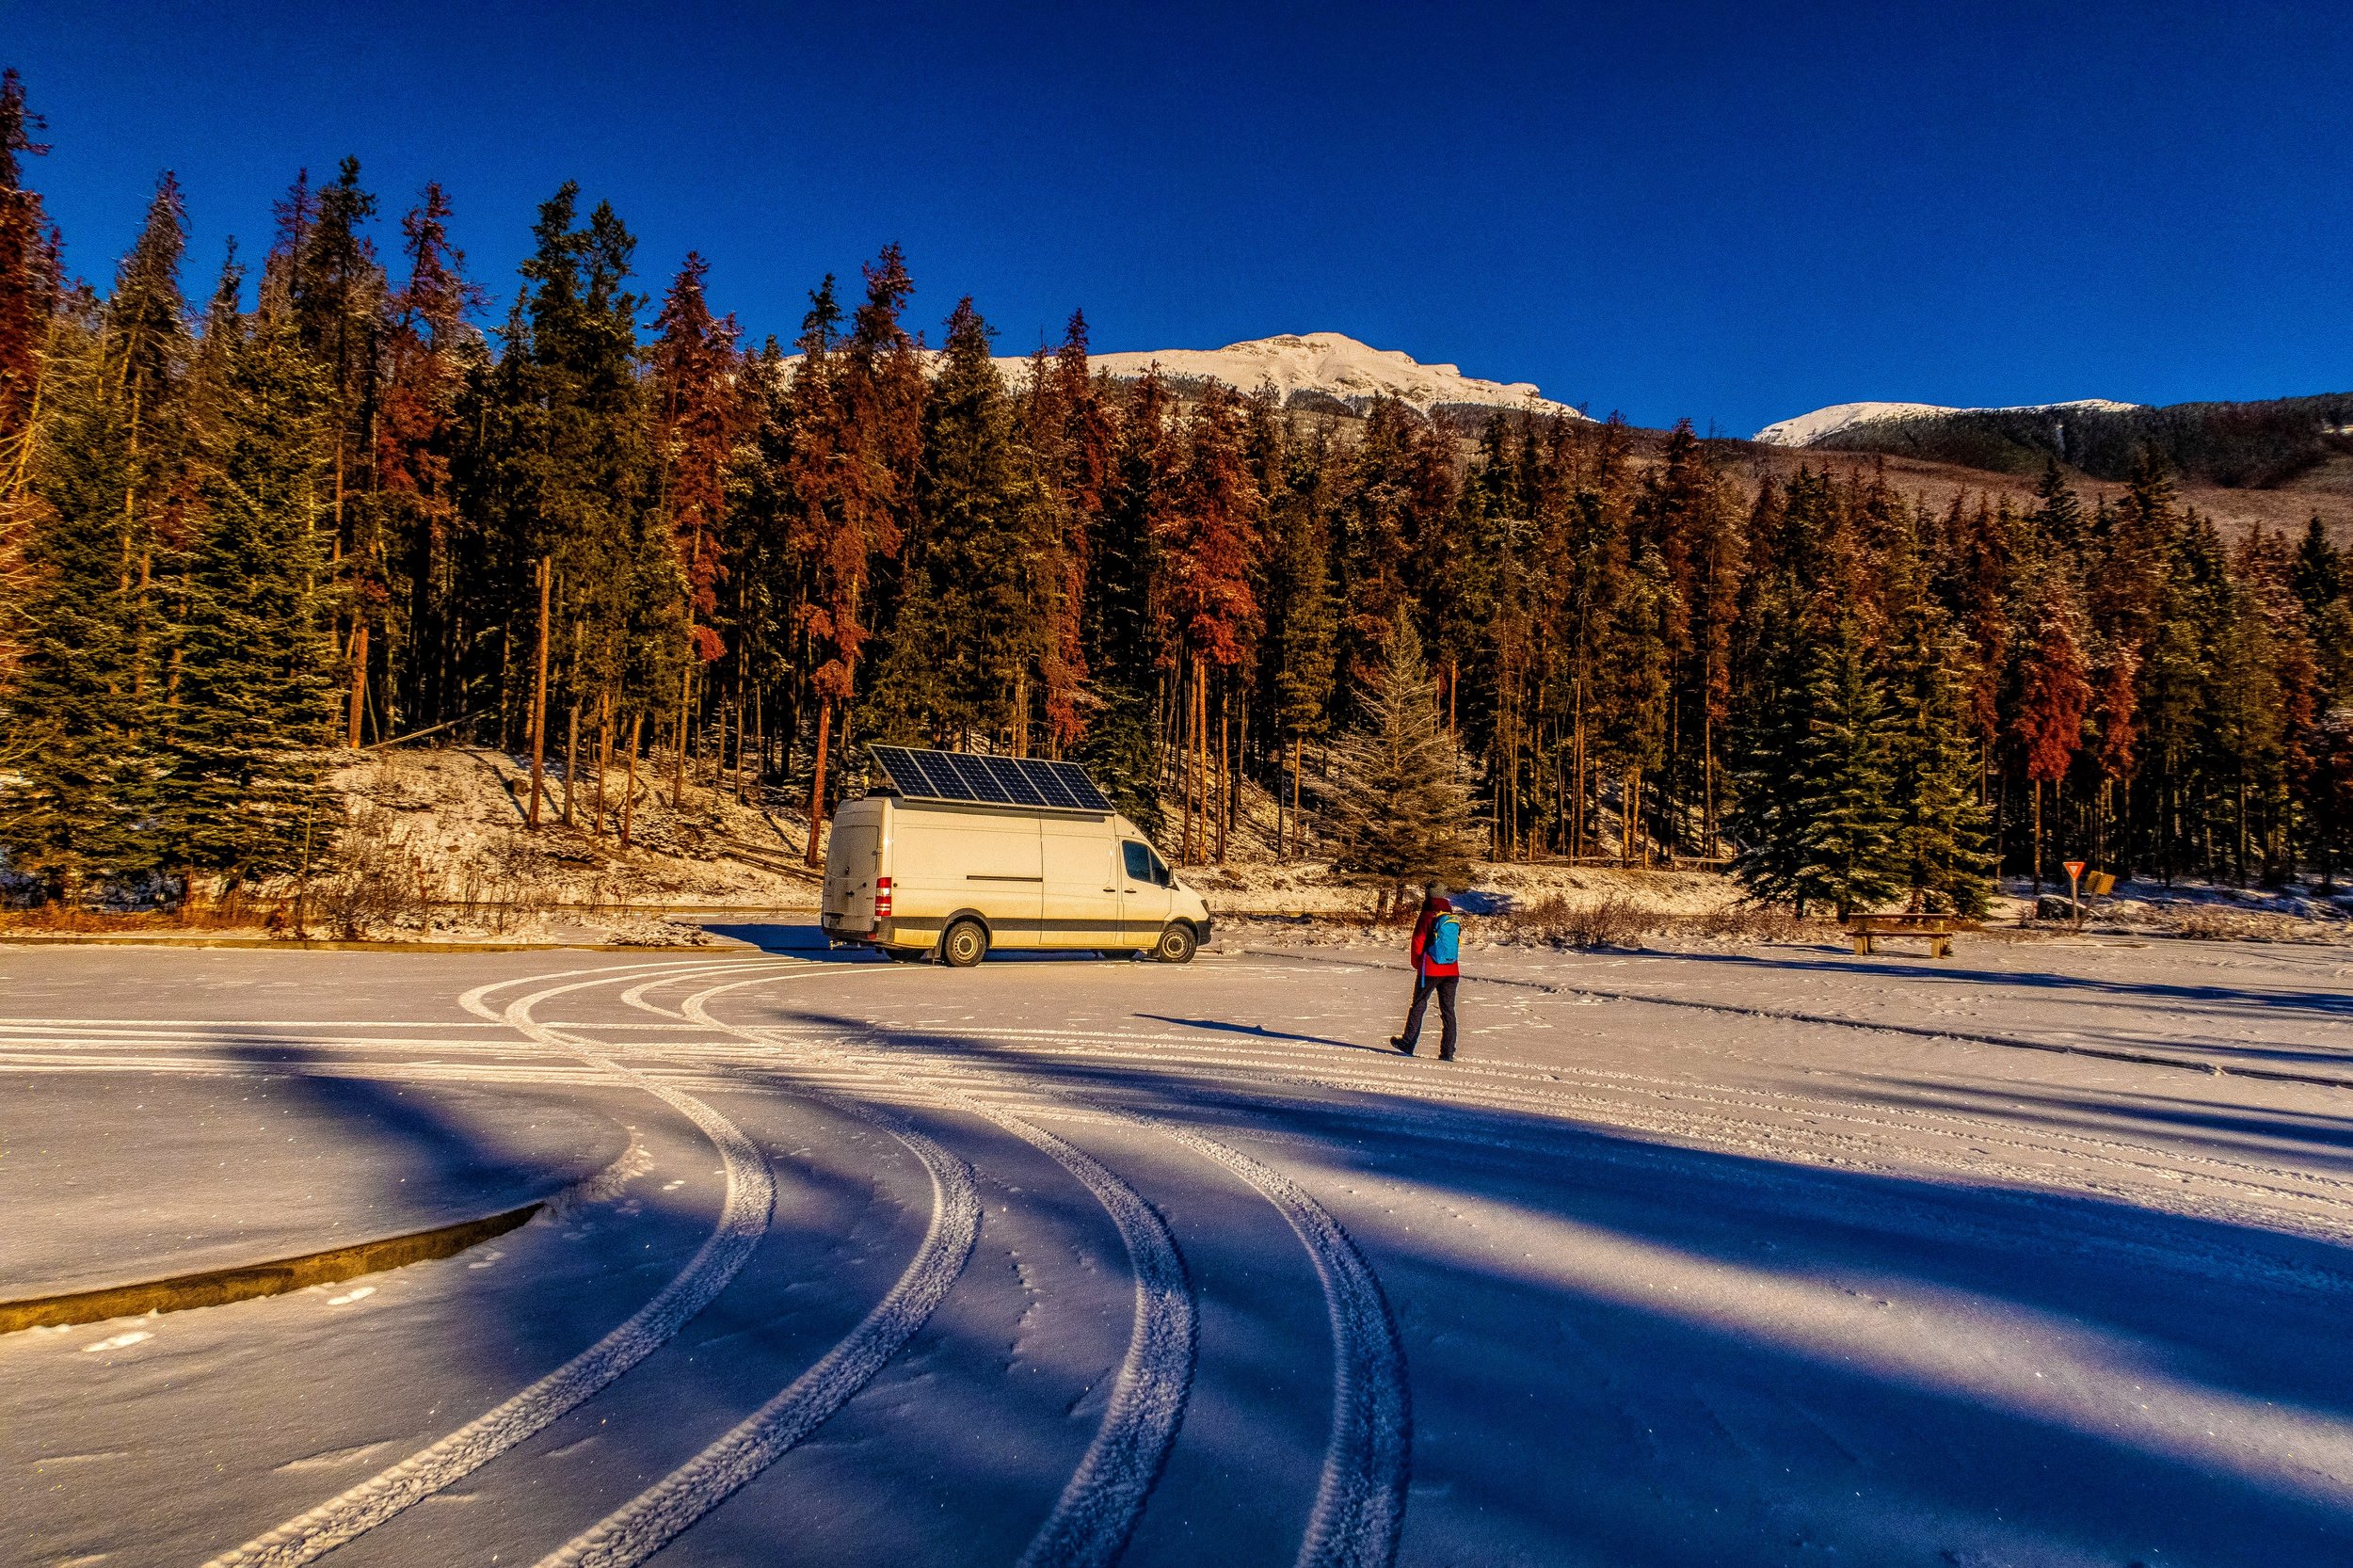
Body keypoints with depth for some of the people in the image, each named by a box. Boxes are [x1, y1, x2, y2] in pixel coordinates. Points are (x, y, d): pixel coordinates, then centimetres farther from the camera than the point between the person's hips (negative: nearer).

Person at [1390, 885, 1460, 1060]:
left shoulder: (1428, 916, -8)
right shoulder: (1453, 919, 7)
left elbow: (1418, 942, -7)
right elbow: (1456, 944, 14)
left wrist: (1417, 964, 8)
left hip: (1430, 970, -4)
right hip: (1452, 971, 4)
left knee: (1418, 1006, 8)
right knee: (1448, 1010, 5)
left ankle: (1408, 1043, 16)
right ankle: (1447, 1052, 3)